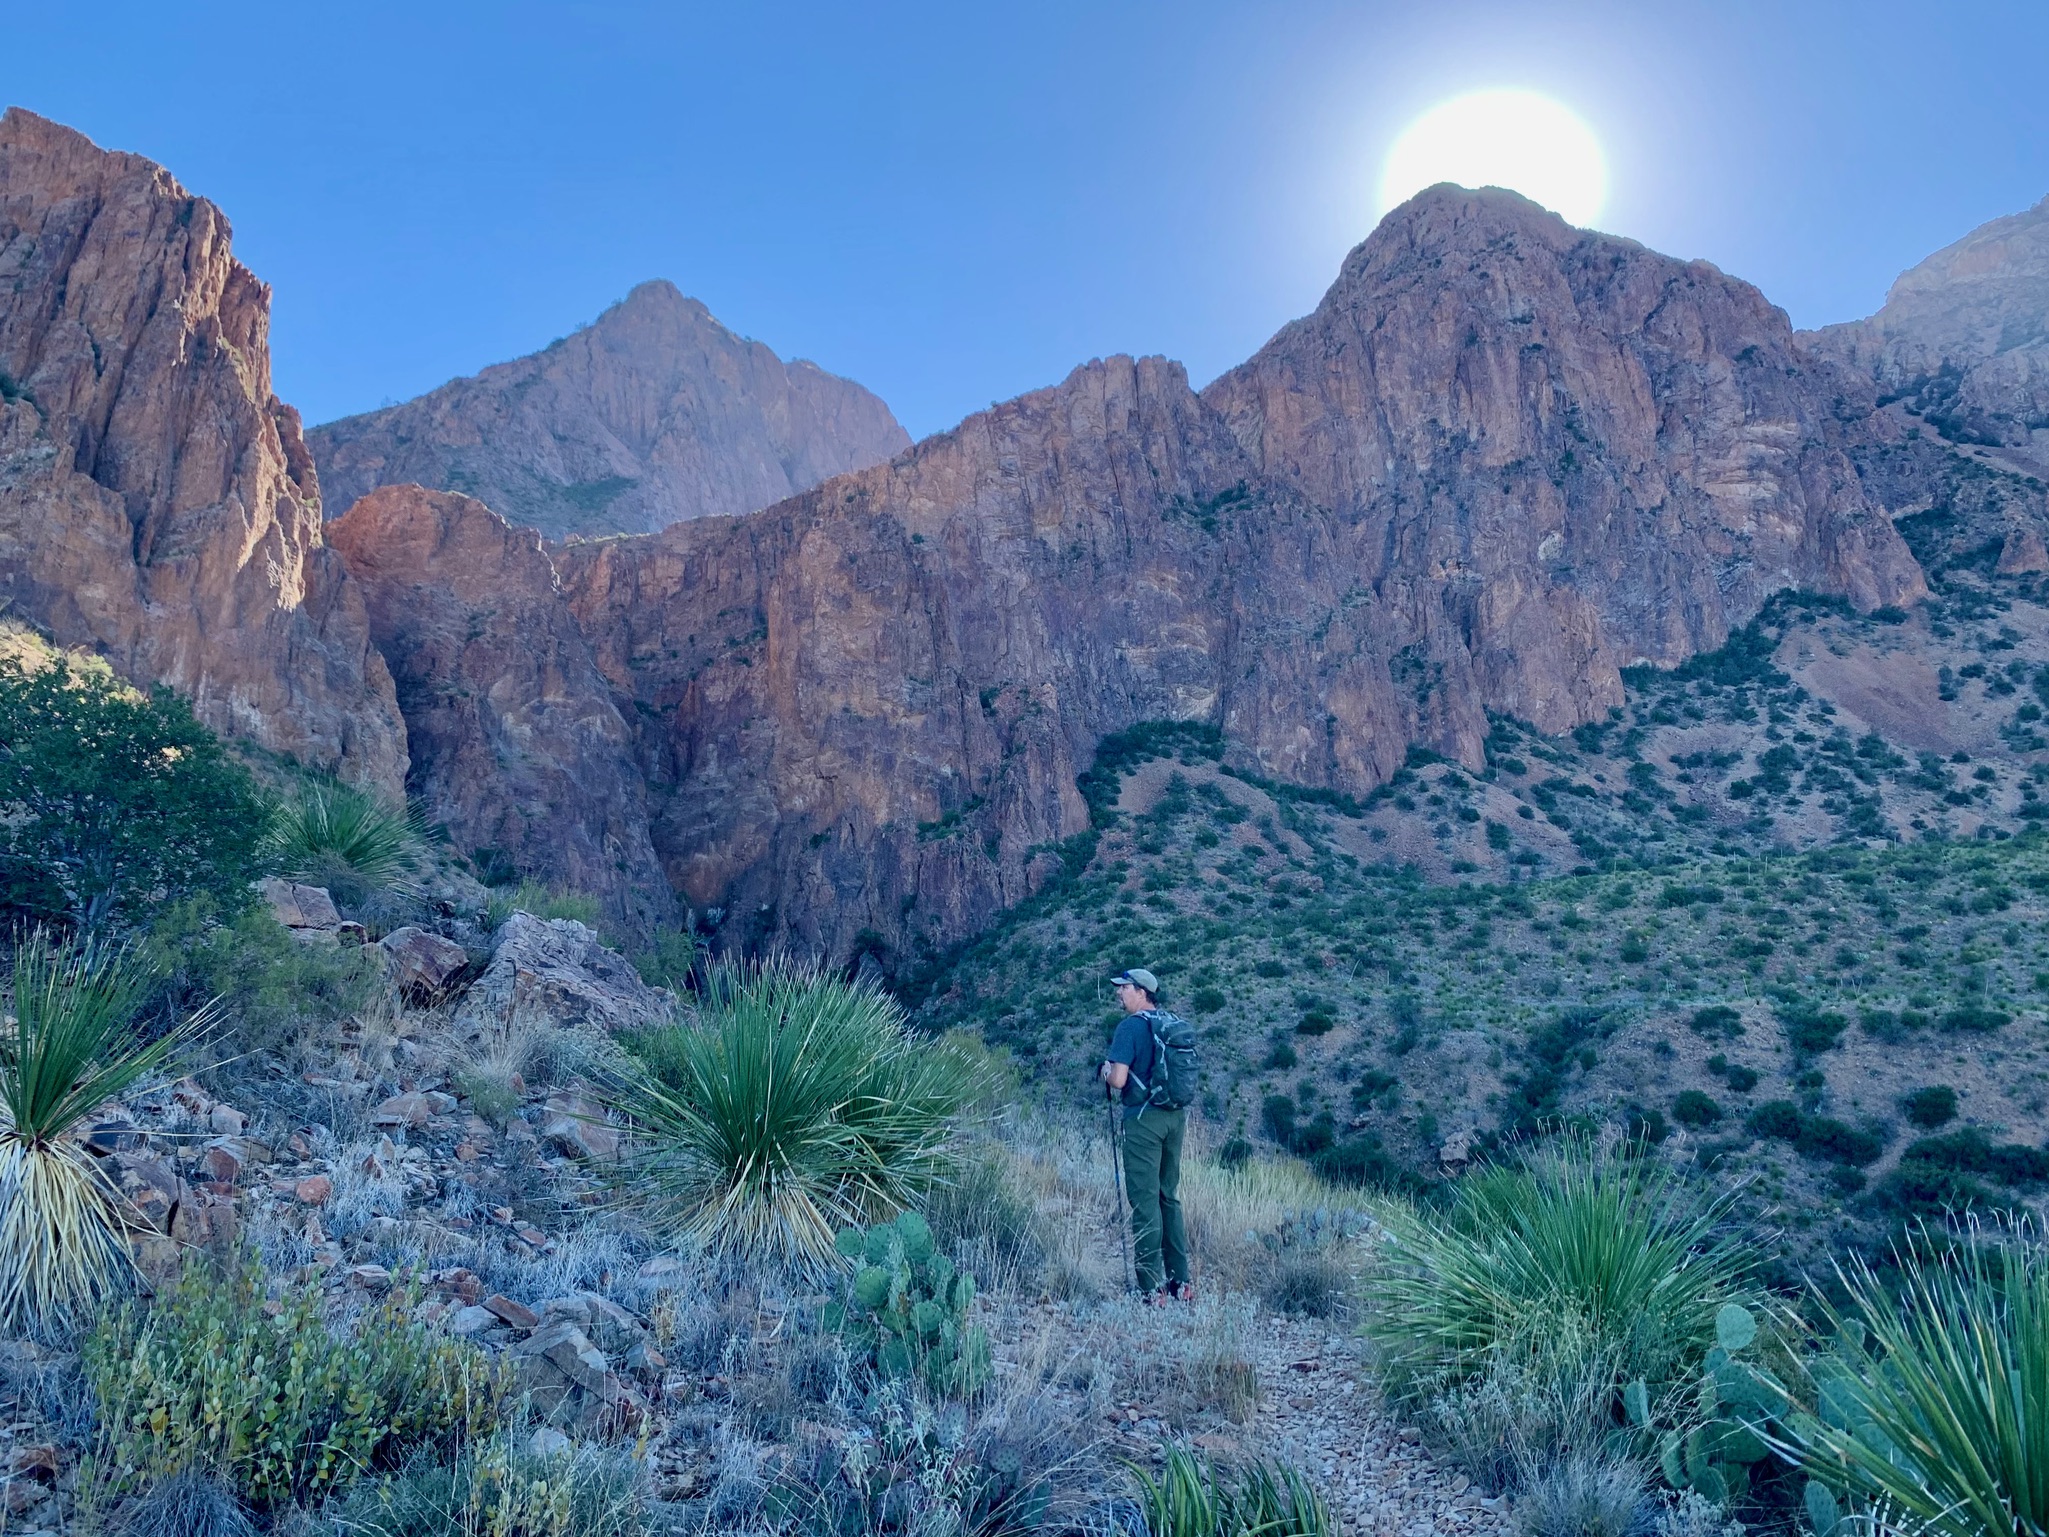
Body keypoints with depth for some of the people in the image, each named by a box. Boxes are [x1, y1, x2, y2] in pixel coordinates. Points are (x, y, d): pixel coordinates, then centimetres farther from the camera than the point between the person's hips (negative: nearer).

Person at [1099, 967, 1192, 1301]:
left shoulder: (1131, 1026, -11)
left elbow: (1119, 1080, -18)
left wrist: (1106, 1072, 3)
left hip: (1144, 1117, -7)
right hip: (1176, 1116, 7)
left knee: (1145, 1200, -3)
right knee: (1170, 1197, 15)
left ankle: (1151, 1289, -2)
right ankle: (1181, 1281, 17)